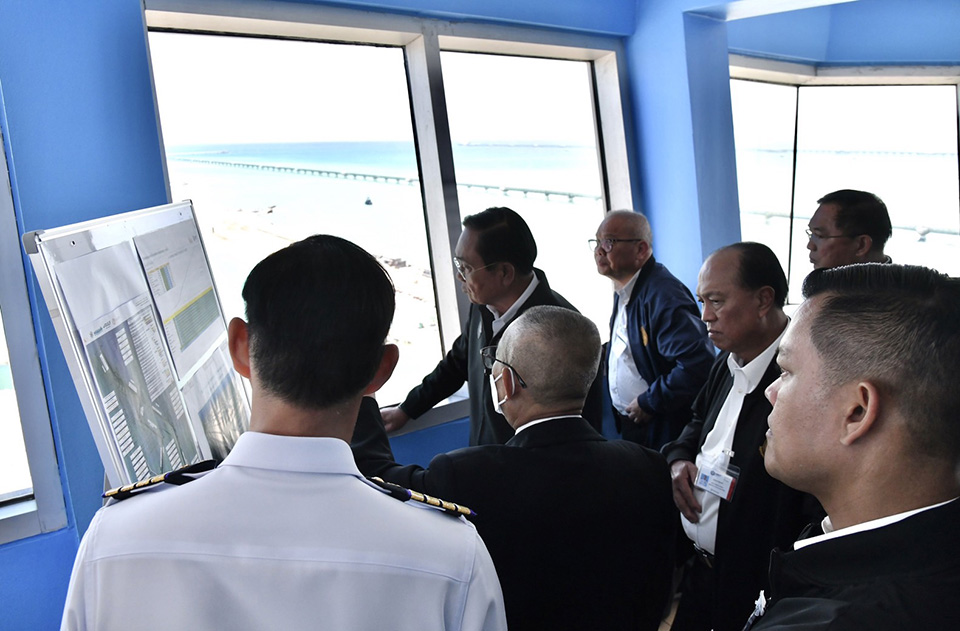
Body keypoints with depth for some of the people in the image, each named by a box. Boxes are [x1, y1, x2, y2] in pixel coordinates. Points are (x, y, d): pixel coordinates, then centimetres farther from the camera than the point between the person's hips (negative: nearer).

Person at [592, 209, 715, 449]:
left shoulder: (663, 296, -22)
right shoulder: (622, 292, 8)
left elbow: (698, 364, -31)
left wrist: (648, 403, -21)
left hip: (660, 432, -9)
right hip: (629, 425, 9)